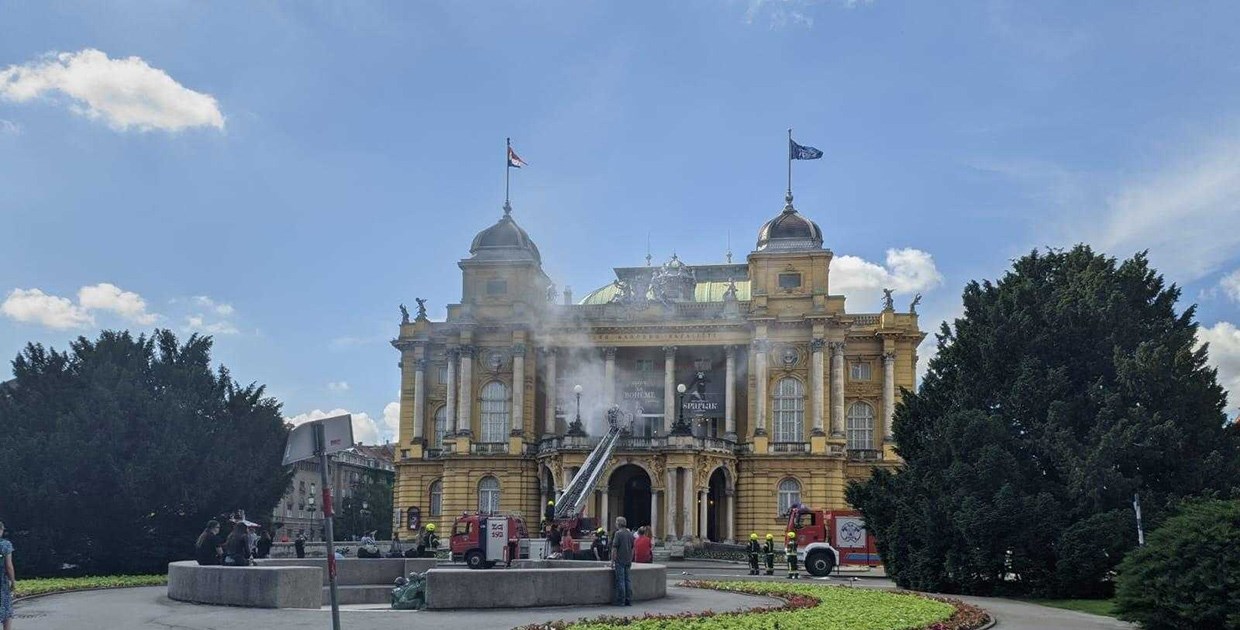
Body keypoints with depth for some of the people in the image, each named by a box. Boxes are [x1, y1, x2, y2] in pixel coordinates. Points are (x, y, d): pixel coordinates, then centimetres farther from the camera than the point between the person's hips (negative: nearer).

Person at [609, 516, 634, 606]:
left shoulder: (618, 533, -11)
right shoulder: (630, 534, 10)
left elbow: (614, 548, -12)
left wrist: (612, 561, -7)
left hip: (619, 561, -6)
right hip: (628, 561, 6)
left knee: (620, 581, -4)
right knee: (628, 580, 9)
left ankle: (621, 601, -3)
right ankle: (629, 600, 9)